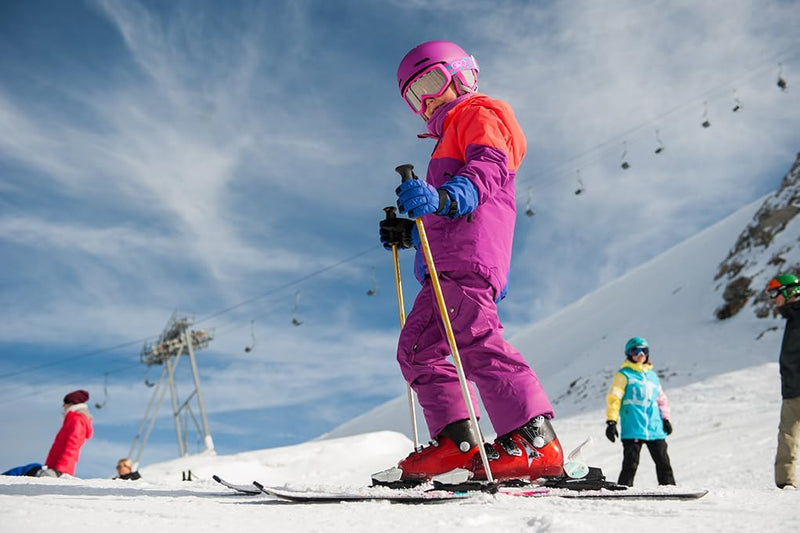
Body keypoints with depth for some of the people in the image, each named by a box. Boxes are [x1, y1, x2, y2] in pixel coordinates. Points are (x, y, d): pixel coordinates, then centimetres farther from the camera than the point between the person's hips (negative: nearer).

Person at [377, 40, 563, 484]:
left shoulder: (480, 115, 8)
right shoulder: (451, 136, 38)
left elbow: (486, 171, -16)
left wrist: (442, 197, -34)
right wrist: (408, 233, 25)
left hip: (469, 256, -10)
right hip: (446, 264, 11)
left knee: (476, 341, -22)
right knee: (417, 350, 6)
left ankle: (535, 441, -22)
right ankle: (456, 439, 2)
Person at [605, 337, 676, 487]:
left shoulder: (652, 376, 19)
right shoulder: (624, 374, 0)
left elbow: (662, 398, 26)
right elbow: (613, 398, -7)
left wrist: (665, 418, 16)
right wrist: (611, 421, -14)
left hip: (655, 428, 6)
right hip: (632, 429, -6)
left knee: (663, 463, 10)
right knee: (630, 464, -7)